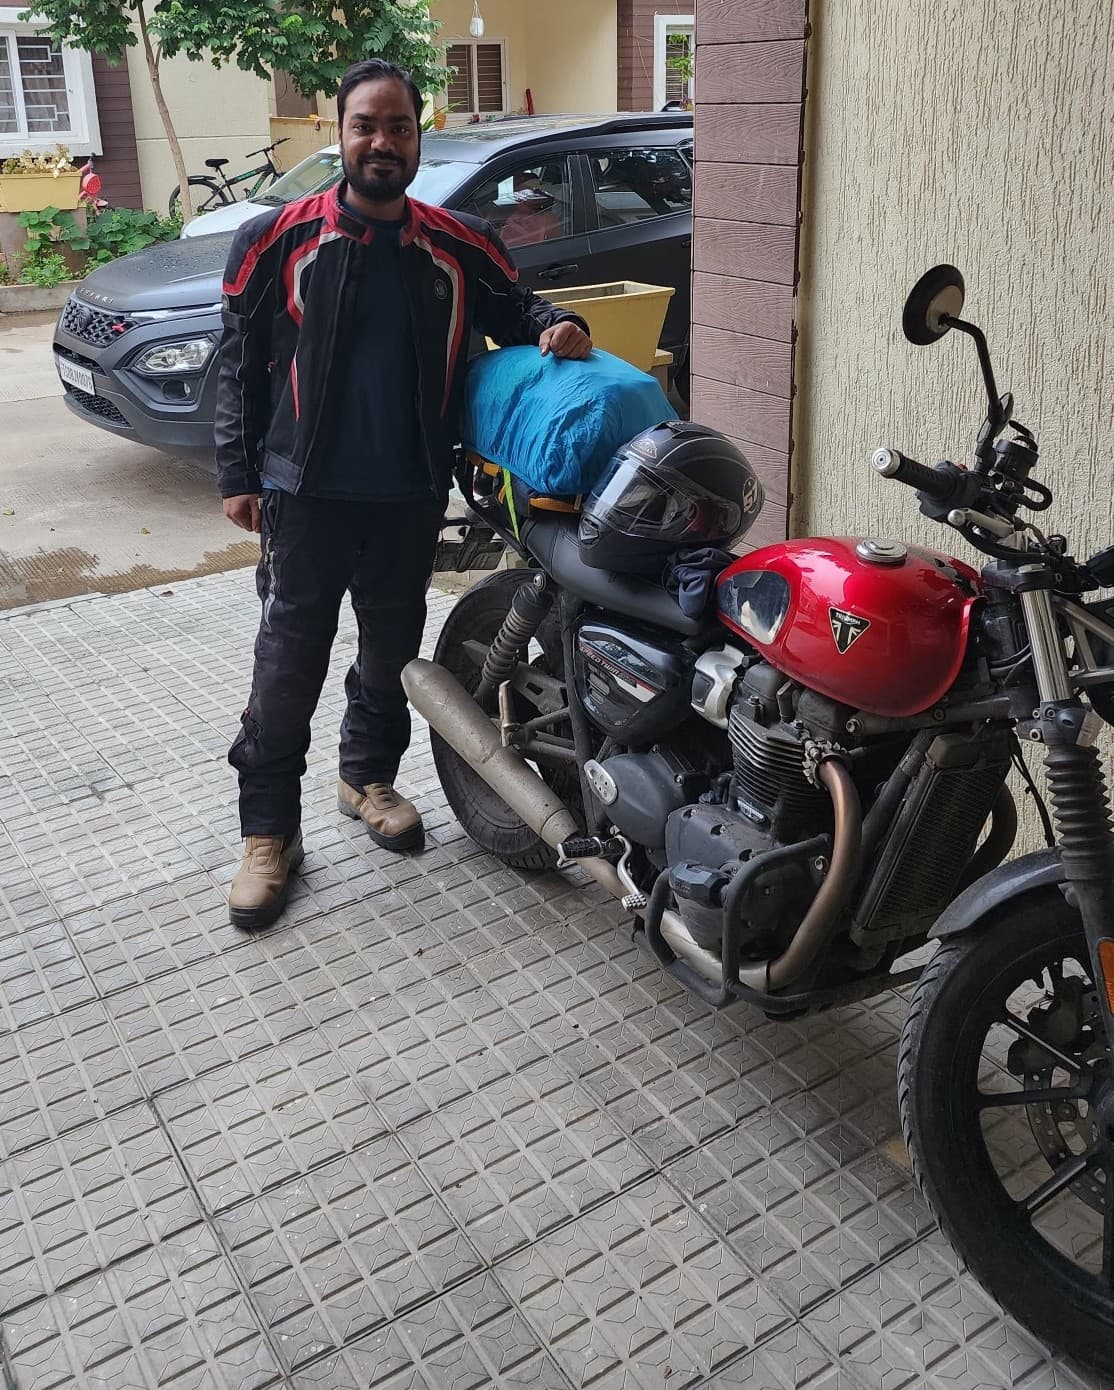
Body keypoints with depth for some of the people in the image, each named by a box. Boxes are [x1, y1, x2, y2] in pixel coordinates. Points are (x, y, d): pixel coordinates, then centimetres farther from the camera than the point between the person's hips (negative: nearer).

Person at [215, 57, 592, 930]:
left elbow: (514, 311, 18)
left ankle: (369, 776, 39)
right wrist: (238, 475, -2)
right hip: (306, 495, -2)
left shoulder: (461, 248, 4)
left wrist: (557, 326, -5)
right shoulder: (279, 240, -1)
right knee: (289, 664, -1)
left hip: (411, 498, 3)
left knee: (392, 651, 16)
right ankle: (269, 832, 11)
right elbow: (240, 365, 2)